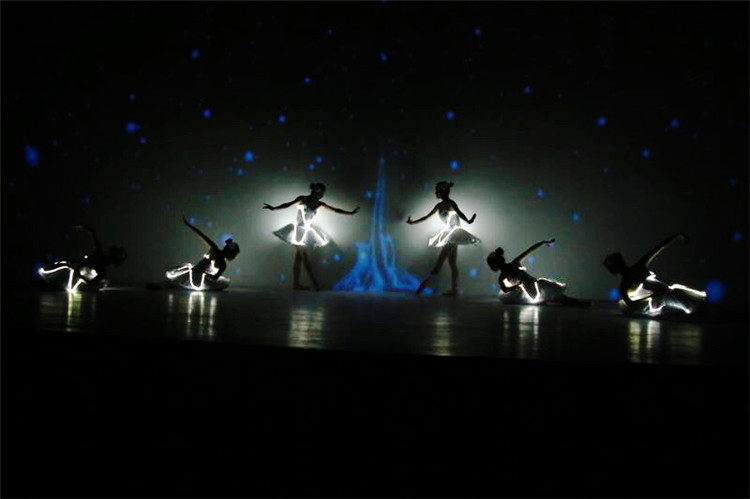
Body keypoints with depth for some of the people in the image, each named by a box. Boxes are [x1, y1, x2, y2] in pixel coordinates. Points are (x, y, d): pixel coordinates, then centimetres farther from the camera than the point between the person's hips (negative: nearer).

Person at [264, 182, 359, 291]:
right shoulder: (302, 199, -9)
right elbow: (288, 205, -17)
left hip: (307, 231, 6)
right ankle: (315, 284, -11)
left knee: (299, 257, 6)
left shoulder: (319, 204, 7)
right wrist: (273, 208, -29)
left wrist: (351, 213, 14)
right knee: (305, 258, -8)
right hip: (299, 230, -6)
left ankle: (296, 283, 6)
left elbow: (335, 210, 12)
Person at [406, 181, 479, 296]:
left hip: (453, 234, -9)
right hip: (447, 234, 9)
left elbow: (459, 213, -29)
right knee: (452, 263, 5)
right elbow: (427, 216, 22)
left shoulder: (451, 203, -11)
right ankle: (454, 289, 4)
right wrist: (413, 222, 25)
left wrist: (468, 221, -48)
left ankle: (425, 283, -6)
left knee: (440, 261, -7)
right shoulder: (439, 205, 13)